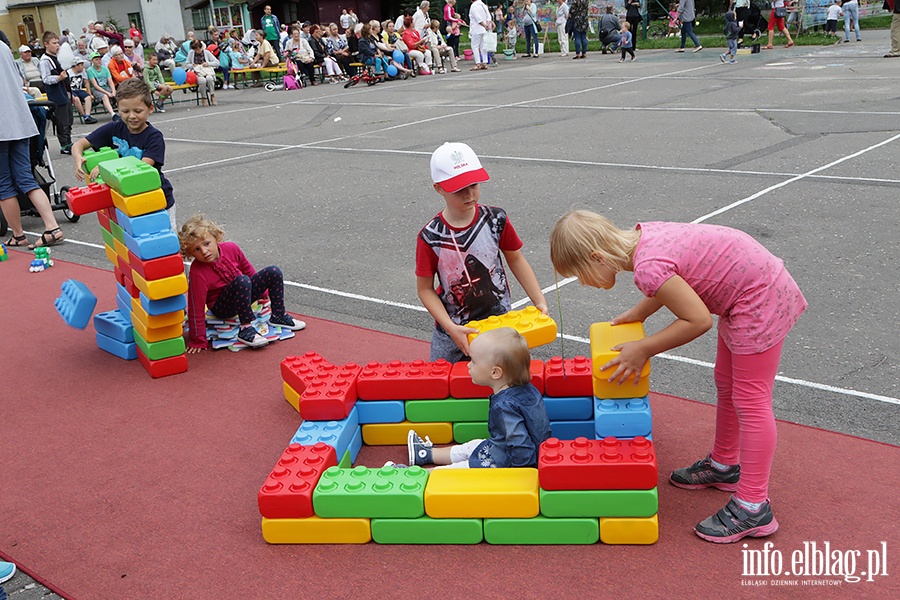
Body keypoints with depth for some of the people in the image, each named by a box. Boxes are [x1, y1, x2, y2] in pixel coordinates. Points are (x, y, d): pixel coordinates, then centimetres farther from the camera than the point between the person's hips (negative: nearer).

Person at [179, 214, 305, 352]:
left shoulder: (231, 248, -12)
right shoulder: (197, 273, -27)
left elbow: (247, 269, 8)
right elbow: (196, 309, -23)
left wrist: (263, 290, 20)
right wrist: (198, 340, -20)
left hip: (244, 295, 6)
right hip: (222, 308, -6)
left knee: (274, 272, -4)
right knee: (242, 281, -34)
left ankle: (278, 316, 6)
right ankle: (246, 329, -29)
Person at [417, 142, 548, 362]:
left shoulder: (496, 220, -9)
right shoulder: (430, 237, -15)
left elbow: (515, 259, 4)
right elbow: (425, 289, -9)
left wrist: (540, 302, -3)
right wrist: (451, 328, -20)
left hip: (499, 322, 1)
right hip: (452, 331, -1)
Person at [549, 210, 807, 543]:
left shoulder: (647, 268, -30)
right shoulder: (640, 235, -3)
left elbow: (699, 319, -26)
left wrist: (644, 349, -17)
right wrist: (637, 314, 8)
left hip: (758, 301, -10)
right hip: (750, 283, 10)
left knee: (750, 401, -4)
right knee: (726, 384, 22)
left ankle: (753, 509, 5)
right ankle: (724, 466, 40)